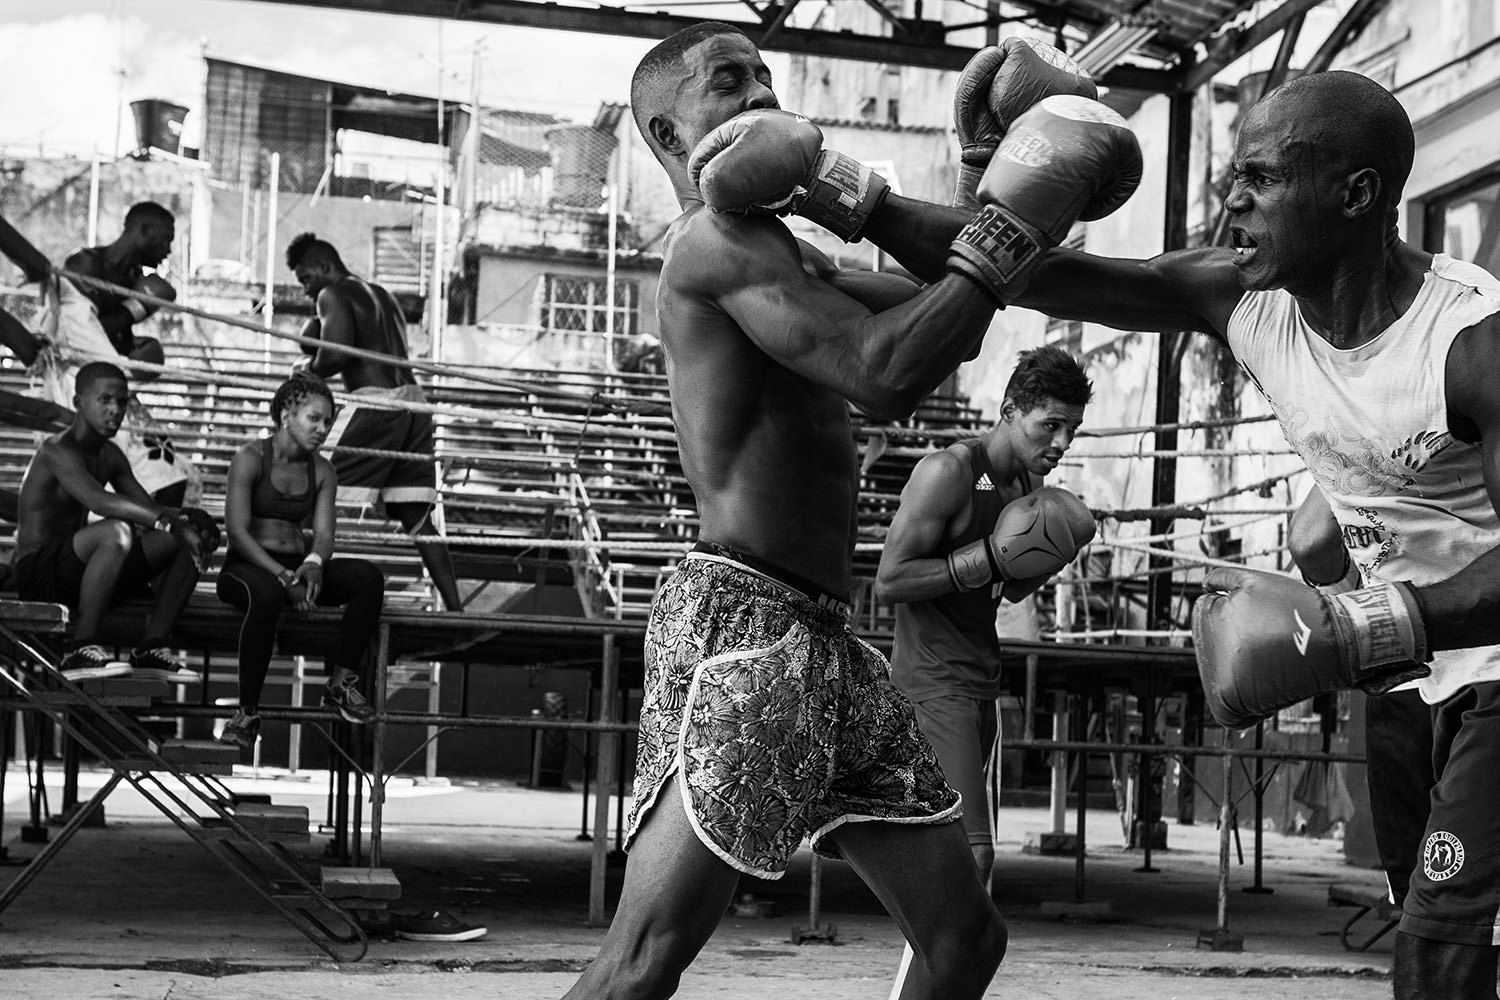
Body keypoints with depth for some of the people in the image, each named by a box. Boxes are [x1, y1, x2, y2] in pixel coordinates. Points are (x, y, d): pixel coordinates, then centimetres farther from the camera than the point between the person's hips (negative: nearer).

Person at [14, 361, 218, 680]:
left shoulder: (111, 456, 12)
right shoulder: (58, 450, -16)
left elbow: (149, 508, 8)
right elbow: (98, 501, -34)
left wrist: (184, 516, -15)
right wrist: (170, 524, -41)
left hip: (76, 568, 9)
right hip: (38, 571, -9)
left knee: (190, 540, -1)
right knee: (117, 531, -38)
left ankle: (153, 647, -8)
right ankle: (82, 648, -31)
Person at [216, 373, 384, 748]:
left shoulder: (322, 471, 10)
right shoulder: (250, 459, -7)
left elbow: (324, 534, 2)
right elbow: (236, 530, -16)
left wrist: (313, 563, -24)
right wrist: (283, 576, -27)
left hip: (298, 565, 6)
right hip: (247, 566, -5)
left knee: (369, 576, -20)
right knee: (266, 594, -42)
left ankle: (341, 683, -15)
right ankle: (247, 711, -32)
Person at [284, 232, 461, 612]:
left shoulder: (332, 295, 0)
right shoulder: (382, 295, 25)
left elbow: (337, 353, -16)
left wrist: (310, 370, 4)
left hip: (375, 403, -8)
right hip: (413, 399, 8)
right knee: (416, 517, 8)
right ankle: (454, 607, 3)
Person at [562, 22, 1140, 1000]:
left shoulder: (782, 255, 22)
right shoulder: (717, 237, -9)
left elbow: (943, 321, 15)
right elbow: (884, 375, -21)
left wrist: (864, 211, 0)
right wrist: (1010, 231, -13)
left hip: (827, 642, 10)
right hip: (741, 622, -10)